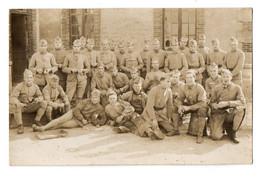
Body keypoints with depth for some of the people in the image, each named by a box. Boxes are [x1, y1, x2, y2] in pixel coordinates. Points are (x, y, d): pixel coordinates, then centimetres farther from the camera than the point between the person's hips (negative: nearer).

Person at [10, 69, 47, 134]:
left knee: (44, 103, -17)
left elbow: (40, 96, 3)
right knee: (15, 106, -38)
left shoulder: (35, 86, 0)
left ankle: (37, 121, -8)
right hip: (22, 105, -3)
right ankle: (20, 126, -25)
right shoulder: (20, 86, -11)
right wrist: (18, 103, -42)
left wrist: (38, 99, -25)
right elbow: (13, 97, -19)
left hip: (31, 106, 3)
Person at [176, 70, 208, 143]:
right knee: (175, 109, -12)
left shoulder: (199, 88, -24)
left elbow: (202, 103, -31)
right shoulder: (184, 87, -9)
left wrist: (189, 108, -35)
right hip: (190, 105, 5)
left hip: (200, 107, -5)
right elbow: (179, 98, 2)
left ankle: (200, 135, -29)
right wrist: (180, 106, -20)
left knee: (202, 111, -39)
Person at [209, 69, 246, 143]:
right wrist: (216, 106, -22)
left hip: (230, 114, 0)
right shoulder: (216, 88, 3)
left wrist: (227, 103, -25)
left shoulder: (237, 88, -1)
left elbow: (242, 101, -14)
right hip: (218, 114, 0)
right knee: (216, 137, -20)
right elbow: (211, 103, 3)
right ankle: (223, 126, 19)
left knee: (241, 108, -32)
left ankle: (233, 133, -12)